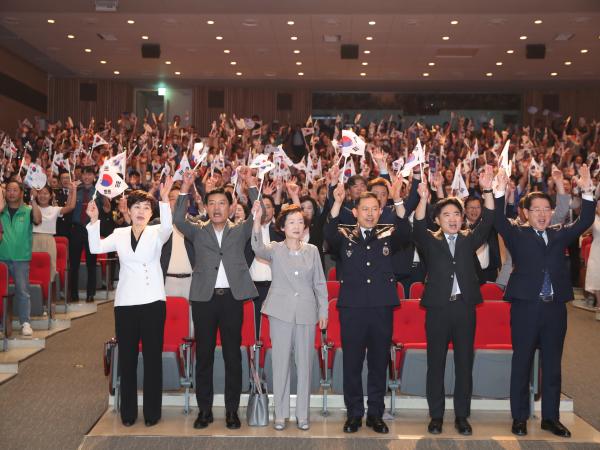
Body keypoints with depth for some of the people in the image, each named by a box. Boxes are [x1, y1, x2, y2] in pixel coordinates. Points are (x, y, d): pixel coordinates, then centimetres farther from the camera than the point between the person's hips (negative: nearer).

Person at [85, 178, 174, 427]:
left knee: (152, 357, 3)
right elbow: (96, 248, -6)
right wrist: (94, 220, -19)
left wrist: (165, 200, -37)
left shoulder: (156, 233, 2)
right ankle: (128, 412, 18)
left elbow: (167, 227, -21)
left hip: (153, 301, -2)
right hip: (125, 303, 2)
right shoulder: (119, 234, 8)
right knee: (127, 357, 7)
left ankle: (152, 411, 13)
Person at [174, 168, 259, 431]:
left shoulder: (240, 231, 12)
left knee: (233, 355, 4)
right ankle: (204, 409, 16)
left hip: (232, 298, 0)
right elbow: (178, 220, -3)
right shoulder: (198, 232, 11)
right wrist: (186, 187, -8)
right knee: (204, 355, 6)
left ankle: (232, 410, 14)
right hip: (204, 298, 1)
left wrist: (251, 184, -6)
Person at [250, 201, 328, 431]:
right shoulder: (275, 249, 1)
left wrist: (323, 311, 6)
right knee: (280, 362, 3)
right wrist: (257, 221, -36)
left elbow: (320, 283, 9)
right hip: (281, 311, -1)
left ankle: (302, 414, 17)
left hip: (306, 313, 1)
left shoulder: (312, 250, 6)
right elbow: (258, 248, -22)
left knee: (304, 363, 5)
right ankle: (280, 414, 15)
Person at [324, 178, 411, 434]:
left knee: (379, 362, 9)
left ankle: (376, 414, 21)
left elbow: (405, 233, -12)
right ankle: (354, 413, 19)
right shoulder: (344, 236, 6)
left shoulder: (387, 235, 8)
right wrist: (337, 202, -27)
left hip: (382, 307, 1)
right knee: (352, 362, 6)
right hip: (352, 307, -1)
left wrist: (397, 201, -24)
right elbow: (329, 235, -15)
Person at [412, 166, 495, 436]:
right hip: (438, 308, -2)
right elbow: (417, 227, -14)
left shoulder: (469, 240, 11)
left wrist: (487, 191, -16)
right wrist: (423, 199, -30)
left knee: (464, 365, 7)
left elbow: (487, 223, -3)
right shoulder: (430, 241, 5)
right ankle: (436, 416, 16)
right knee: (435, 364, 5)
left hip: (465, 308, 2)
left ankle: (462, 416, 18)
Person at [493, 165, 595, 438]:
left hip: (555, 308, 3)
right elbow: (499, 222, -14)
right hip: (526, 307, -3)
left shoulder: (559, 235, 11)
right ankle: (519, 417, 16)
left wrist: (587, 192, -12)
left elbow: (584, 222, 1)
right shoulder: (517, 235, 2)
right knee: (521, 364, 5)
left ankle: (550, 417, 23)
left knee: (552, 365, 11)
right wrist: (500, 192, -28)